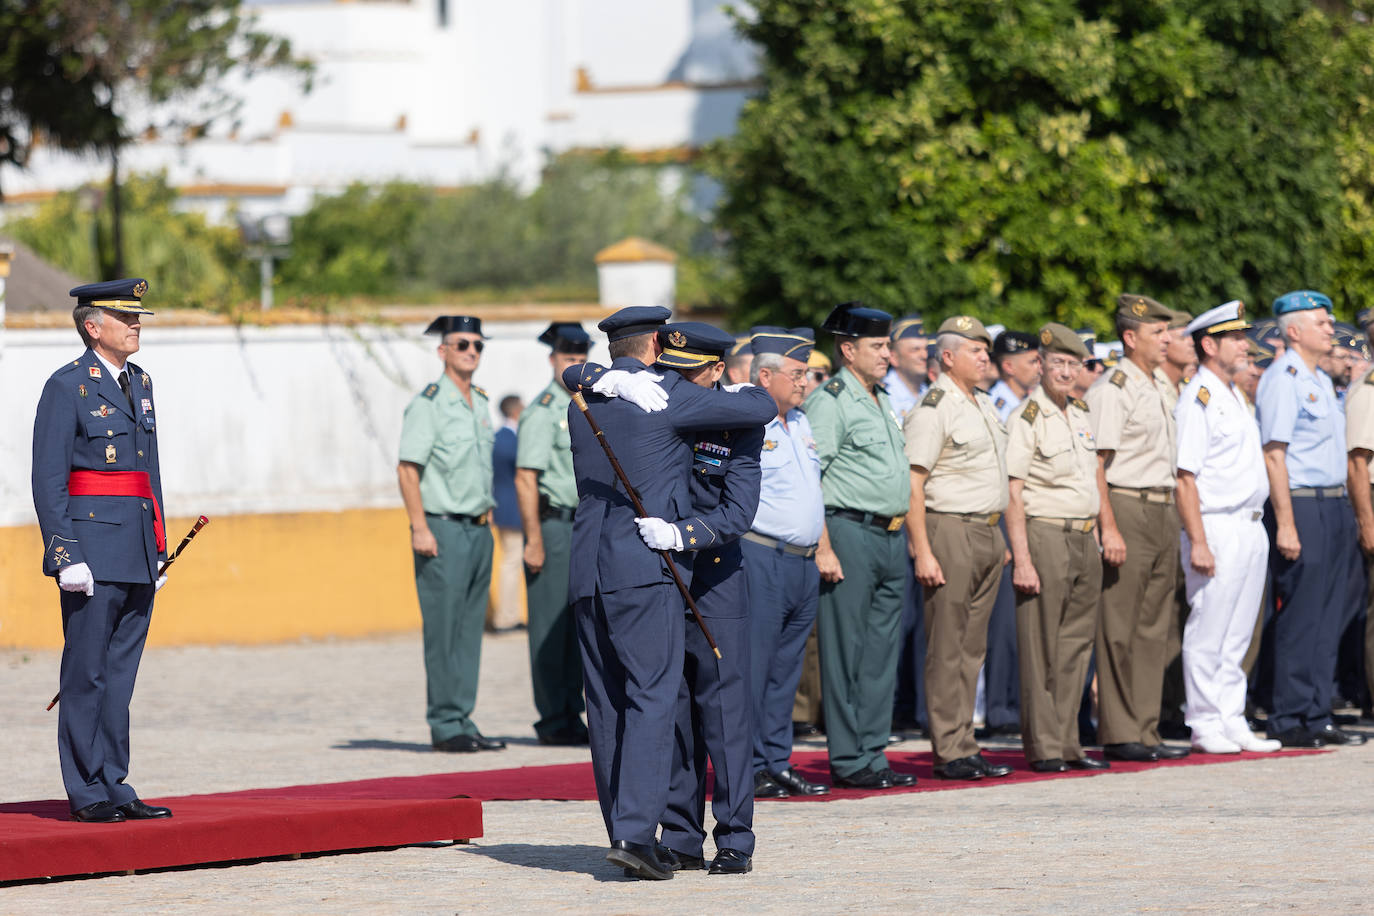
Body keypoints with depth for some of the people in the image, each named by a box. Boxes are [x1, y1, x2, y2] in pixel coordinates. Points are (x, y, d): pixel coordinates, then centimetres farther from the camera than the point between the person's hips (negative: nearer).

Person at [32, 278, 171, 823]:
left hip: (139, 558, 7)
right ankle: (86, 793, 1)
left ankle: (114, 787, 13)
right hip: (92, 553, -7)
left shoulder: (139, 384, 16)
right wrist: (66, 557, -17)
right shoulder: (67, 388, -7)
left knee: (120, 675, 9)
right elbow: (48, 481, -11)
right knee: (87, 673, -3)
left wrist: (159, 549, 16)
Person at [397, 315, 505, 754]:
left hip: (479, 531, 7)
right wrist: (420, 528, -18)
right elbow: (407, 469, -12)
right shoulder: (428, 404, -8)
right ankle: (445, 726, -2)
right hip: (444, 530, -7)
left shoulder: (480, 403, 15)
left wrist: (486, 518, 17)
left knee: (470, 629, 8)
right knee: (443, 630, -5)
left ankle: (463, 721, 12)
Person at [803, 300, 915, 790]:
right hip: (849, 532, -9)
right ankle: (848, 761, -2)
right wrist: (823, 547, -20)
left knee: (881, 651, 10)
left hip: (889, 537, 9)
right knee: (846, 651, -4)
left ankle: (873, 754, 15)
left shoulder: (880, 401, 19)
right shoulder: (830, 401, -9)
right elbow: (806, 479, -15)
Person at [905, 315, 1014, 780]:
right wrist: (923, 551, -20)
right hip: (950, 532, -8)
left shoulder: (984, 405, 17)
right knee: (947, 648, -6)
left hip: (988, 533, 8)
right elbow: (911, 484, -15)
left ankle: (965, 746, 13)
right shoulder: (932, 409, -10)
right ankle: (950, 753, -5)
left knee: (972, 646, 9)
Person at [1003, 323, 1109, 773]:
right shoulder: (1028, 419, -10)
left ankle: (1067, 744, 14)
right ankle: (1042, 748, -1)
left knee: (1076, 646, 9)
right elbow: (1012, 495, -13)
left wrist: (1099, 536, 17)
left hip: (1084, 539, 7)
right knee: (1041, 649, -4)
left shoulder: (1081, 413, 13)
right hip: (1045, 537, -7)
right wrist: (1022, 560, -19)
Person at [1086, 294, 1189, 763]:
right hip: (1127, 510, -9)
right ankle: (1118, 735, -2)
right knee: (1119, 630, -5)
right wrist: (1109, 527, -20)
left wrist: (1173, 515, 19)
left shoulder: (1161, 387, 17)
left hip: (1163, 511, 9)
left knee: (1153, 629, 9)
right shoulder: (1111, 389, -10)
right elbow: (1094, 464, -15)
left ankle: (1146, 732, 12)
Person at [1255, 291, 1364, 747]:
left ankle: (1317, 717, 14)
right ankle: (1289, 721, -2)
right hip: (1301, 507, -9)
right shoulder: (1282, 380, -10)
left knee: (1326, 620, 9)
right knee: (1299, 620, -6)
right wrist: (1285, 524, -21)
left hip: (1334, 506, 9)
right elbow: (1274, 454, -16)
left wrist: (1347, 514, 17)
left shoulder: (1321, 380, 18)